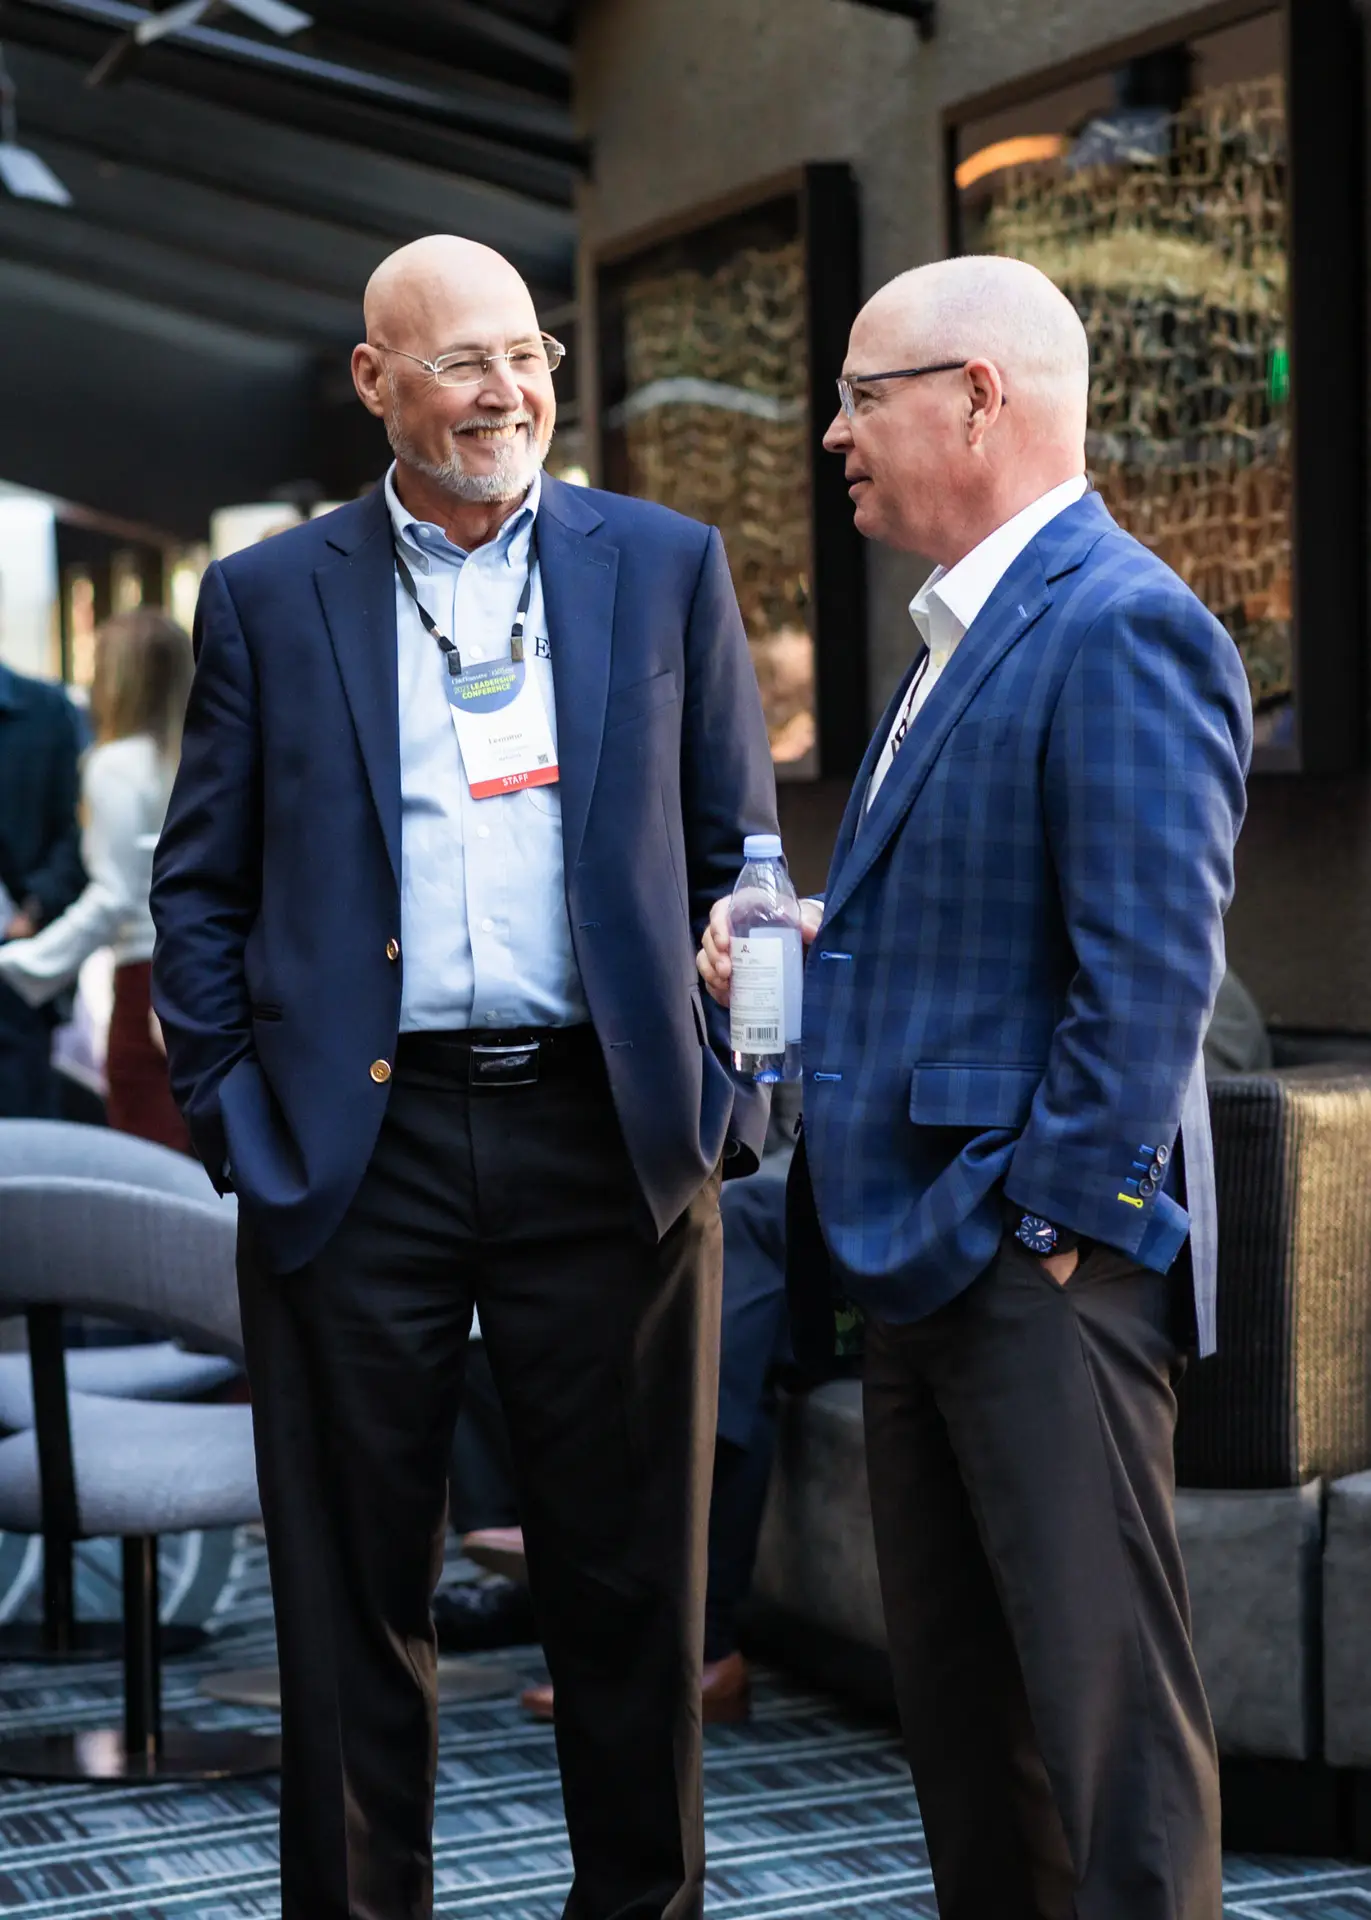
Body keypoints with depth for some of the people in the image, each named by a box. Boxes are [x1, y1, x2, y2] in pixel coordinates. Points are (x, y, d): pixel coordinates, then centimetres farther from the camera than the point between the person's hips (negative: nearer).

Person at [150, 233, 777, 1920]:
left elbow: (739, 856, 10)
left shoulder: (666, 566, 8)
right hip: (357, 1150, 0)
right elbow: (198, 884, 8)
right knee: (353, 1597, 8)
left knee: (632, 1587, 8)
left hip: (609, 1138, 1)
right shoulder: (269, 597, 7)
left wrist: (723, 1095, 1)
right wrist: (233, 1118, -1)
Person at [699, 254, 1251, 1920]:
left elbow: (1148, 971, -20)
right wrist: (813, 949, 8)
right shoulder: (965, 633, 19)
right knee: (952, 1700, 16)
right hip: (919, 1251, 10)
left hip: (1037, 1267, -10)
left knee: (1103, 1704, -3)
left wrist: (1050, 1224, -19)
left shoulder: (1119, 627, -14)